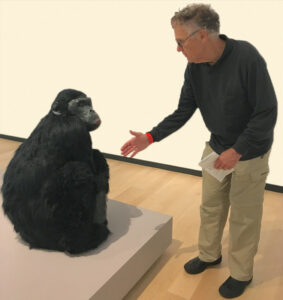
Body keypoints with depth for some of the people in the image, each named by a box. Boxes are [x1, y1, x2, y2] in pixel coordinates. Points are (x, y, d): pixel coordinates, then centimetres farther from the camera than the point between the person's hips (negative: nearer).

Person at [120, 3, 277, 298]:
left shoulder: (246, 57, -26)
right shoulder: (195, 68, -8)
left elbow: (267, 113, -22)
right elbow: (183, 112, -1)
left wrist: (237, 151, -23)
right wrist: (150, 137, -8)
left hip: (250, 153, -5)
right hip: (216, 148, 6)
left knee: (243, 217, 9)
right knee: (210, 207, 17)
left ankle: (241, 274, 31)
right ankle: (209, 254, 42)